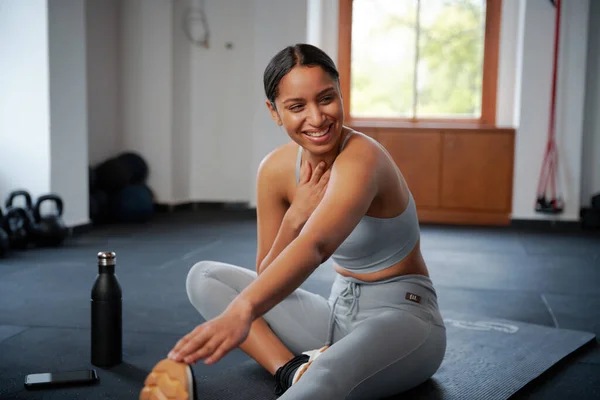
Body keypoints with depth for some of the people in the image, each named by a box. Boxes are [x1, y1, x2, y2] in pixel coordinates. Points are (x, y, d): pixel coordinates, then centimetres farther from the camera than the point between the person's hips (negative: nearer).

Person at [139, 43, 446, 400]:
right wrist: (295, 216, -17)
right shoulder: (276, 170, -2)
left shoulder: (361, 157, -23)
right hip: (338, 311, 8)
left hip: (403, 315, -8)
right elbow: (267, 278, 1)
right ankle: (293, 369, -19)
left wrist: (241, 311, -59)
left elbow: (315, 247, -43)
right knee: (204, 276, -3)